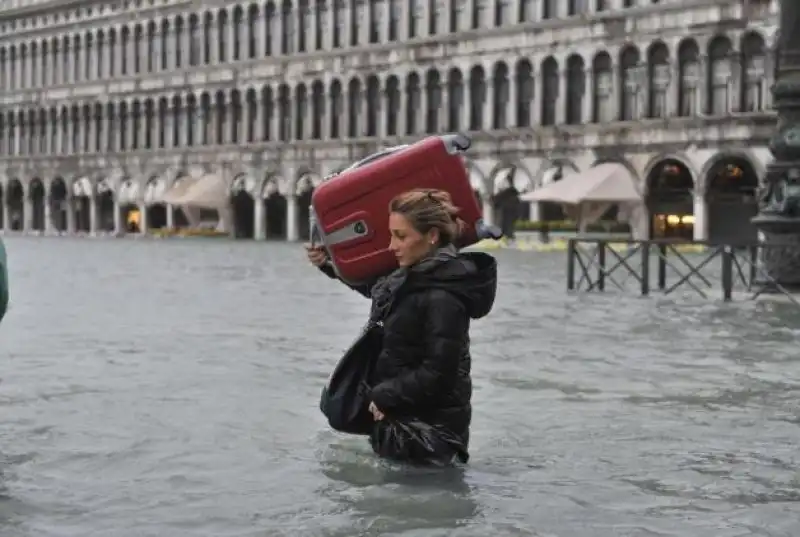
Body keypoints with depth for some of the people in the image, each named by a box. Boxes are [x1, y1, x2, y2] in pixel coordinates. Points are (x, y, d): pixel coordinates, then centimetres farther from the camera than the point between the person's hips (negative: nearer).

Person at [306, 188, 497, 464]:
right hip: (404, 415, 10)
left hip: (429, 424, -10)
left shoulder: (443, 299, -23)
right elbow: (377, 287, 27)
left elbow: (438, 372, -24)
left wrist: (386, 396, -15)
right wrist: (329, 263, 19)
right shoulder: (417, 276, 6)